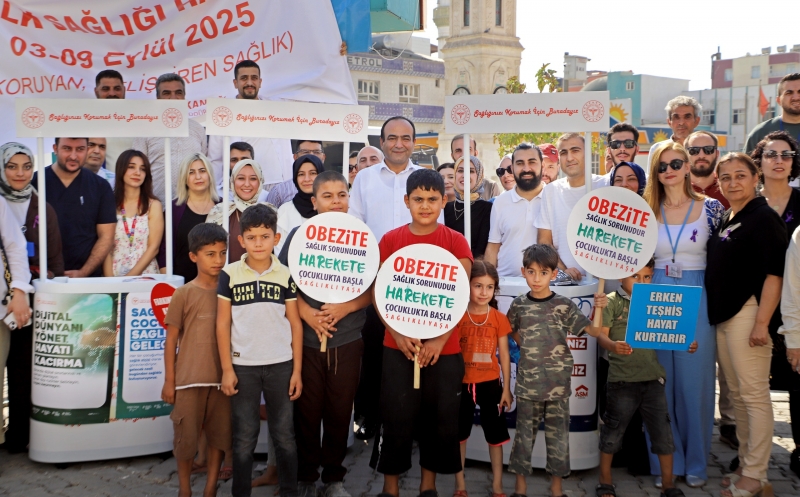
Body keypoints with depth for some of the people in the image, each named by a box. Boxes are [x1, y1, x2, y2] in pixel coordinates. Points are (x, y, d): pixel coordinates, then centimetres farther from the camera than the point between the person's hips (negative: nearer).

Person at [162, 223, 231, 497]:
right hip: (189, 379, -3)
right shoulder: (183, 294, -6)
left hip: (222, 377, 3)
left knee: (219, 434, 10)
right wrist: (169, 381, -3)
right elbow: (171, 339, -2)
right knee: (186, 437, 7)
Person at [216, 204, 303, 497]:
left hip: (281, 365, 1)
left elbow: (295, 324, 3)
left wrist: (297, 370, 0)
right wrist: (226, 369, -5)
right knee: (244, 436, 9)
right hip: (243, 366, -1)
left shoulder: (286, 275, 1)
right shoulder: (229, 275, -2)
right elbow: (222, 324, 0)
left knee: (284, 434, 9)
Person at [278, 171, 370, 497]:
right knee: (307, 410, 8)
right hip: (306, 338, 0)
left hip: (348, 339, 1)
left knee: (340, 412, 9)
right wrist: (307, 313, -14)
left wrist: (344, 308, -14)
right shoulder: (299, 235, 0)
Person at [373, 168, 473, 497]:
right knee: (397, 420, 3)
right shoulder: (390, 240, 3)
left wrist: (440, 339, -12)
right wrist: (397, 334, -10)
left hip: (444, 348, 0)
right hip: (398, 347, 0)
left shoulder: (456, 241, 1)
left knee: (441, 420, 8)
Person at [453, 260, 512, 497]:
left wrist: (506, 388, 0)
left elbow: (504, 355, 1)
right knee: (459, 435, 11)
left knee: (495, 436, 10)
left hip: (490, 384, 0)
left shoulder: (499, 319, -4)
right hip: (462, 384, 0)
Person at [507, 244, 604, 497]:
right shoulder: (519, 305, -1)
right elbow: (513, 332, 18)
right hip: (527, 382, 1)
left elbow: (594, 331, -9)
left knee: (558, 435, 8)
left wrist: (598, 308, -25)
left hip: (558, 382, -1)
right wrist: (529, 347, 4)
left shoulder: (564, 305, -5)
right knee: (524, 434, 9)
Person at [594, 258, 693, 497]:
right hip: (622, 379, -3)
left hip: (652, 378, 4)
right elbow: (601, 334, -11)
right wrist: (613, 345, -31)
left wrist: (686, 344, -7)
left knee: (662, 432, 8)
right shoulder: (612, 302, -3)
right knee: (613, 431, 8)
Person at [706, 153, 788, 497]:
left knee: (754, 394, -4)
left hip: (747, 313, -8)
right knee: (737, 394, 13)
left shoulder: (763, 217, -8)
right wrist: (715, 314, 15)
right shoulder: (725, 219, 15)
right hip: (722, 316, 8)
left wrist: (762, 323, -19)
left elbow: (774, 273, -14)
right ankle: (745, 465, 23)